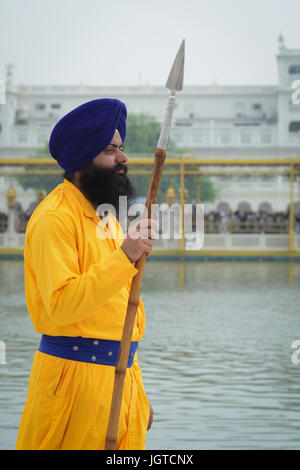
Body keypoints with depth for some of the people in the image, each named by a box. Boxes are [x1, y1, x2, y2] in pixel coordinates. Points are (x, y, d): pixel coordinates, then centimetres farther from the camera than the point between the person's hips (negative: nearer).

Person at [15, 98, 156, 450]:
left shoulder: (105, 216, 18)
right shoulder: (54, 219, -12)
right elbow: (62, 305, -22)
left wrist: (137, 391, 20)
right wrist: (124, 256, -26)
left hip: (120, 376, 8)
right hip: (78, 375, -8)